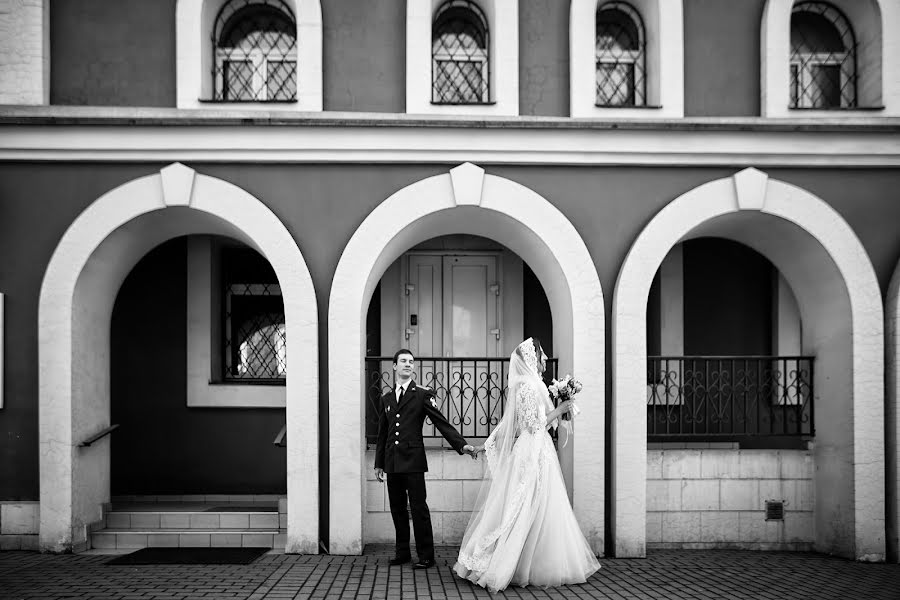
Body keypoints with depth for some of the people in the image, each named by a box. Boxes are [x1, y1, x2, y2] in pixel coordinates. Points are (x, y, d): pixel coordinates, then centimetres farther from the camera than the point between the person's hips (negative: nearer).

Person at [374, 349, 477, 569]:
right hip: (392, 463, 5)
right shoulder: (386, 399, 15)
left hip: (413, 461, -5)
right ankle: (402, 552, 20)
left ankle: (426, 555, 4)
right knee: (397, 509, 9)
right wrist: (379, 463, 18)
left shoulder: (422, 395, 1)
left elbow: (442, 422, -4)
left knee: (419, 509, -4)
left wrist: (462, 444, -14)